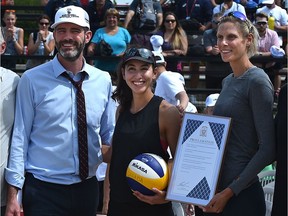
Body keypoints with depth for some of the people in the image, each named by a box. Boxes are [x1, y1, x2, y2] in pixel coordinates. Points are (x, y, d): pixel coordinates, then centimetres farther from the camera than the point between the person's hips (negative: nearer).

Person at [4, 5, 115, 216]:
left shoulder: (103, 81, 2)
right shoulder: (32, 80, -7)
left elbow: (109, 136, 11)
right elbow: (20, 137, -6)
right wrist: (13, 194, -8)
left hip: (87, 188, 4)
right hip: (43, 190, -3)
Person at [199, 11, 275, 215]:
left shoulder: (257, 81, -13)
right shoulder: (227, 81, 10)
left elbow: (268, 149, -16)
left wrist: (230, 191, -17)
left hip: (242, 194, -7)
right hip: (215, 191, 7)